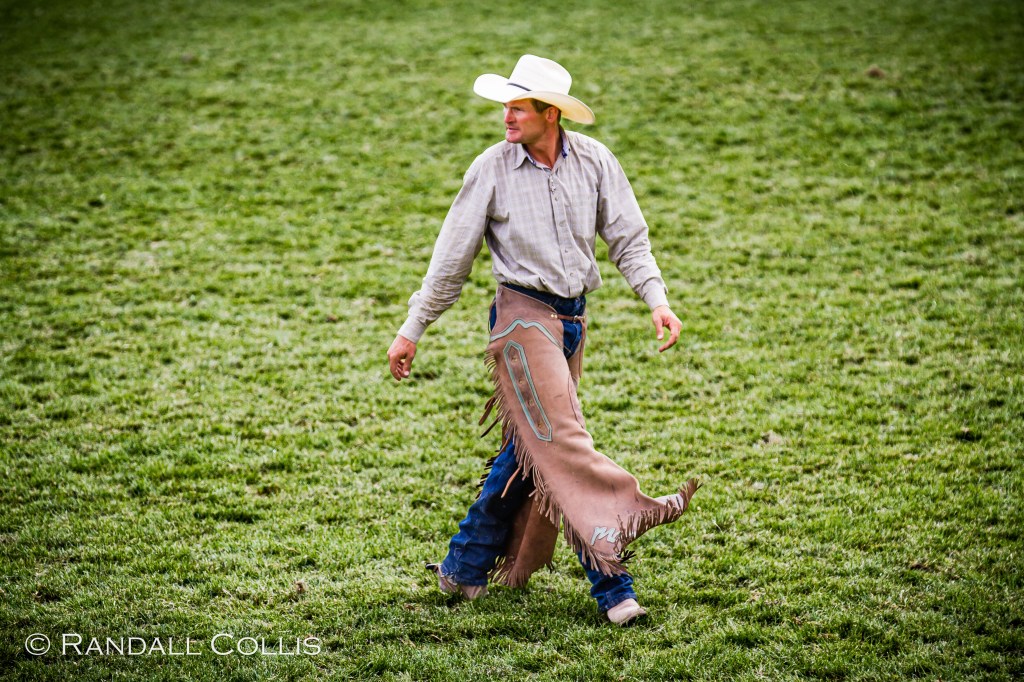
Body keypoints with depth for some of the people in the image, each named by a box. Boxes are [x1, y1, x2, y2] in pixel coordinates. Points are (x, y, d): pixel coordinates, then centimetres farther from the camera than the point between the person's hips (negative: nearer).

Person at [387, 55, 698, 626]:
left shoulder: (594, 161, 1)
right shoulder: (492, 169, -6)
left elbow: (628, 237, 4)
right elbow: (453, 258, 0)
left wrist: (658, 299, -12)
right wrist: (412, 331, 3)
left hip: (573, 318, 5)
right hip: (523, 314, -5)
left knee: (528, 448, 11)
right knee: (560, 438, -15)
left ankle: (465, 568, 23)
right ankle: (611, 582, -20)